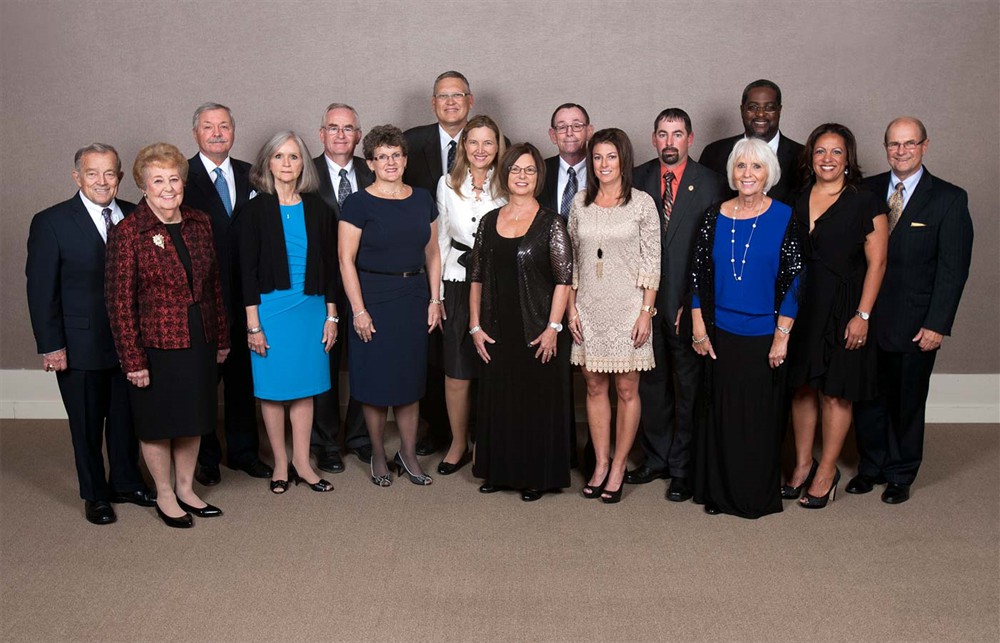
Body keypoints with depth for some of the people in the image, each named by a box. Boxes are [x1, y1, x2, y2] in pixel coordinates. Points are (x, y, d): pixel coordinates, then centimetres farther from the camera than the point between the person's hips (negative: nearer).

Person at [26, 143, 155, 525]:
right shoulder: (51, 223, -8)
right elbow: (41, 290, -8)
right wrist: (51, 346, -10)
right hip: (80, 346, -3)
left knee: (127, 418, 16)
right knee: (87, 425, 12)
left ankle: (126, 483, 36)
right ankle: (95, 495, 30)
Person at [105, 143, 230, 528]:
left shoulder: (199, 223, 3)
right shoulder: (128, 232, -12)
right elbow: (120, 300, -12)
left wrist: (221, 338, 10)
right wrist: (133, 359, -14)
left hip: (200, 342, 5)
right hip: (155, 345, -5)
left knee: (193, 419, 15)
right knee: (158, 423, 10)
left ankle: (185, 489, 33)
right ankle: (164, 496, 28)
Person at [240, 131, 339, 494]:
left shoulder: (317, 209, 4)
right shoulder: (254, 210, -3)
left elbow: (329, 264, 7)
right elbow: (247, 270, -5)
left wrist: (331, 315, 5)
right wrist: (253, 324, -9)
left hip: (311, 307, 3)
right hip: (271, 308, -2)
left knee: (305, 387, 8)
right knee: (273, 388, 5)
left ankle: (302, 464, 19)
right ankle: (280, 464, 20)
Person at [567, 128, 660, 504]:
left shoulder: (642, 203, -3)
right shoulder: (580, 203, 6)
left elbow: (652, 262, -4)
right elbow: (572, 260, 10)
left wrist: (646, 312, -9)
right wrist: (571, 307, 4)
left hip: (627, 307, -3)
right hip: (589, 308, 3)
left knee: (626, 389, 4)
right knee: (595, 387, 9)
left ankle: (618, 468, 15)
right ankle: (600, 465, 21)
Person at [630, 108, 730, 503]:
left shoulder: (711, 184, -4)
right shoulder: (637, 179, 5)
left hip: (689, 303, -3)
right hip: (646, 300, 3)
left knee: (689, 387, 6)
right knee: (651, 383, 13)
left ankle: (683, 468, 19)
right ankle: (656, 458, 29)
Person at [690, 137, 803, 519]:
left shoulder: (784, 218, -6)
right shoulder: (715, 218, 1)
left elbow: (793, 280, -7)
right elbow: (698, 276, 5)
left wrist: (782, 336, -11)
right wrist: (699, 329, 1)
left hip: (765, 335, -2)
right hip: (720, 333, 2)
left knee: (761, 416, 7)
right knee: (720, 413, 10)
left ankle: (758, 495, 24)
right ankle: (719, 492, 24)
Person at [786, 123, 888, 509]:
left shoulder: (864, 204, -5)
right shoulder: (795, 202, 8)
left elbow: (877, 262, -6)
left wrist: (862, 315, -12)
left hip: (842, 309, -4)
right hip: (799, 305, 4)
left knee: (835, 392, 3)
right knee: (802, 386, 10)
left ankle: (827, 471, 16)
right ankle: (803, 464, 23)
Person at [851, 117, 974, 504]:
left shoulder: (949, 199, -4)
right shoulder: (867, 191, 4)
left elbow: (953, 268, -6)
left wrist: (936, 325, -11)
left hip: (914, 323, -2)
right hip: (866, 317, 3)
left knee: (907, 401, 10)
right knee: (867, 397, 12)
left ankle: (900, 475, 28)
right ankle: (871, 467, 31)